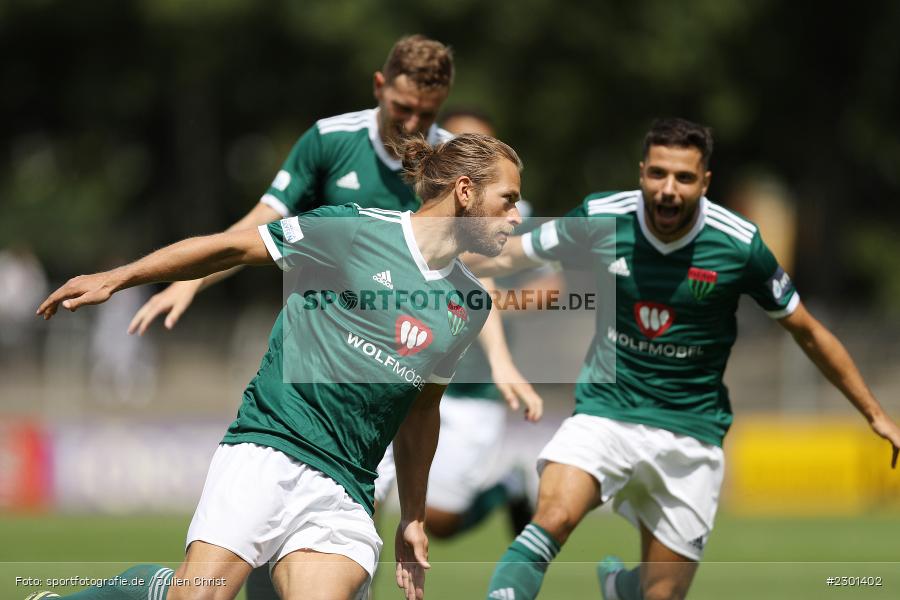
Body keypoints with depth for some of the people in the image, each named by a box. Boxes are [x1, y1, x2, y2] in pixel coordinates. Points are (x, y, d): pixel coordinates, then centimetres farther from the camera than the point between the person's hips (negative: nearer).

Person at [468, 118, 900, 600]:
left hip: (690, 431, 1)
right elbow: (509, 257, 10)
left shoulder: (740, 245, -10)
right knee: (553, 519, -29)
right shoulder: (600, 218, -8)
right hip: (605, 411, 0)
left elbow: (808, 333, 4)